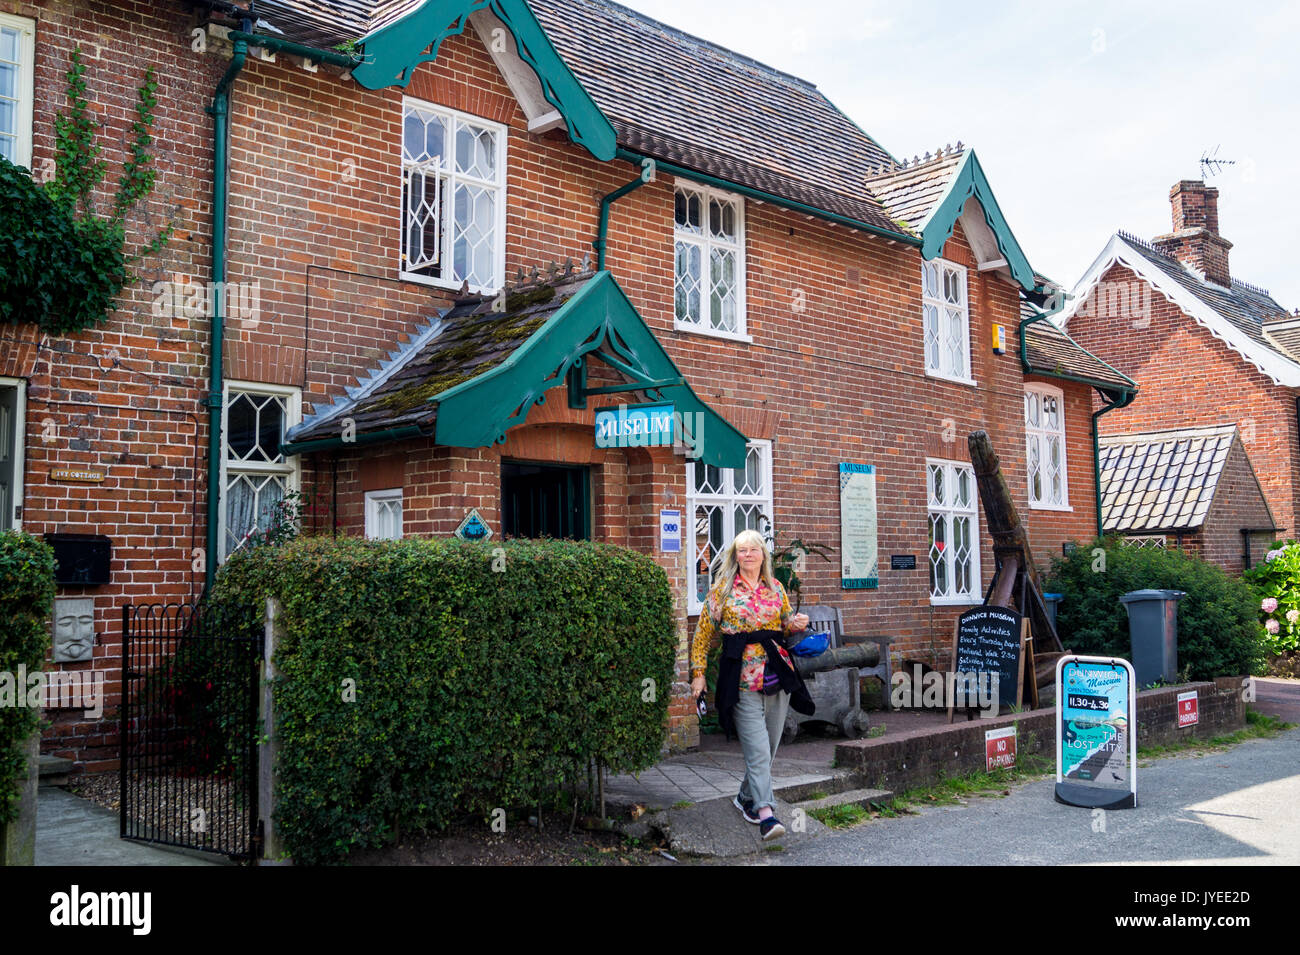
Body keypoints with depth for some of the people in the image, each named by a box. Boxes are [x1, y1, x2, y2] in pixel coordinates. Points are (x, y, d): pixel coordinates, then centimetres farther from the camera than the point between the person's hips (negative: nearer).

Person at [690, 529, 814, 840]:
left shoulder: (776, 588, 11)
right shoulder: (722, 589, 1)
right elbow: (703, 632, 3)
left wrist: (797, 624, -1)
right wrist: (698, 672, -2)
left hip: (778, 673, 4)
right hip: (742, 677, -4)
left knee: (769, 747, 10)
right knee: (757, 749, -11)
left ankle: (746, 797, 29)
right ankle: (765, 812, -11)